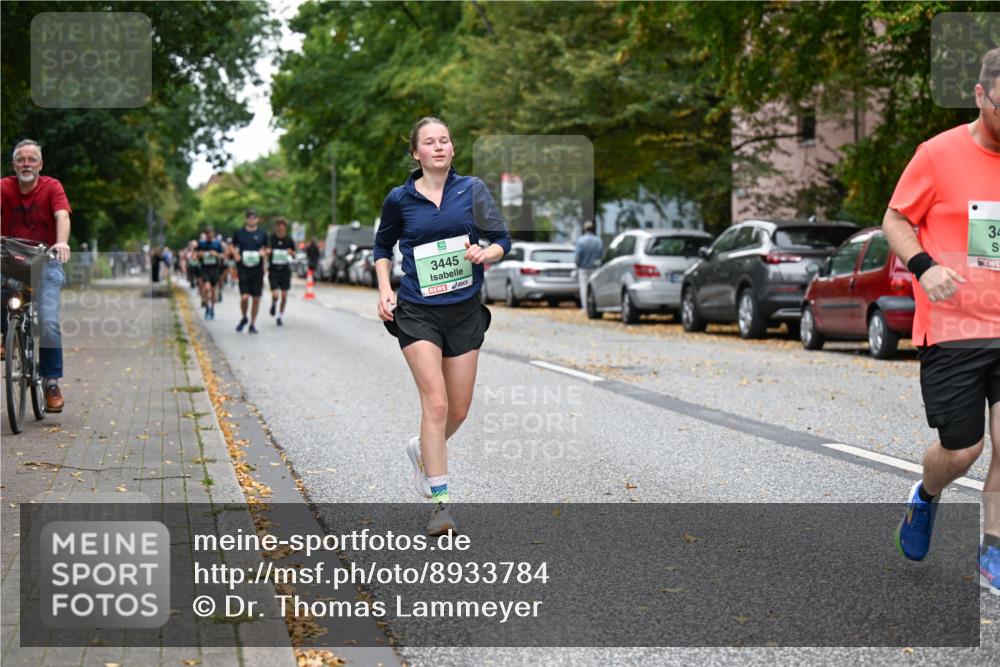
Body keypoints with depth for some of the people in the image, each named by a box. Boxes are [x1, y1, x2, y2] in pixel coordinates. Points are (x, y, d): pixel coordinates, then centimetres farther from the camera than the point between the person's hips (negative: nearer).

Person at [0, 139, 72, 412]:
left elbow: (62, 216, -20)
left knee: (48, 322, -12)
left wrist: (62, 242, -40)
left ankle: (52, 382, 1)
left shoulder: (52, 187, -6)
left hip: (46, 262, -2)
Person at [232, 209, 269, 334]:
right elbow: (234, 247, 14)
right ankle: (244, 318, 17)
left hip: (257, 268, 1)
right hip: (243, 268, -1)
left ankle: (253, 324, 16)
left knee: (256, 298, 3)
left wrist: (262, 253, -6)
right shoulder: (239, 233, 4)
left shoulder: (262, 234, 7)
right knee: (244, 297, -11)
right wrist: (236, 255, -7)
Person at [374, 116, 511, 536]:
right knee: (435, 403, -15)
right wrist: (384, 289, 1)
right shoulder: (399, 199, 0)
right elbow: (383, 247, 16)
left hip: (465, 311, 3)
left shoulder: (472, 189, 2)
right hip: (417, 311, -2)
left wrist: (485, 253, -17)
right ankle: (440, 503, -11)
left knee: (459, 410, 9)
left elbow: (502, 241, 5)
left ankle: (423, 451, 41)